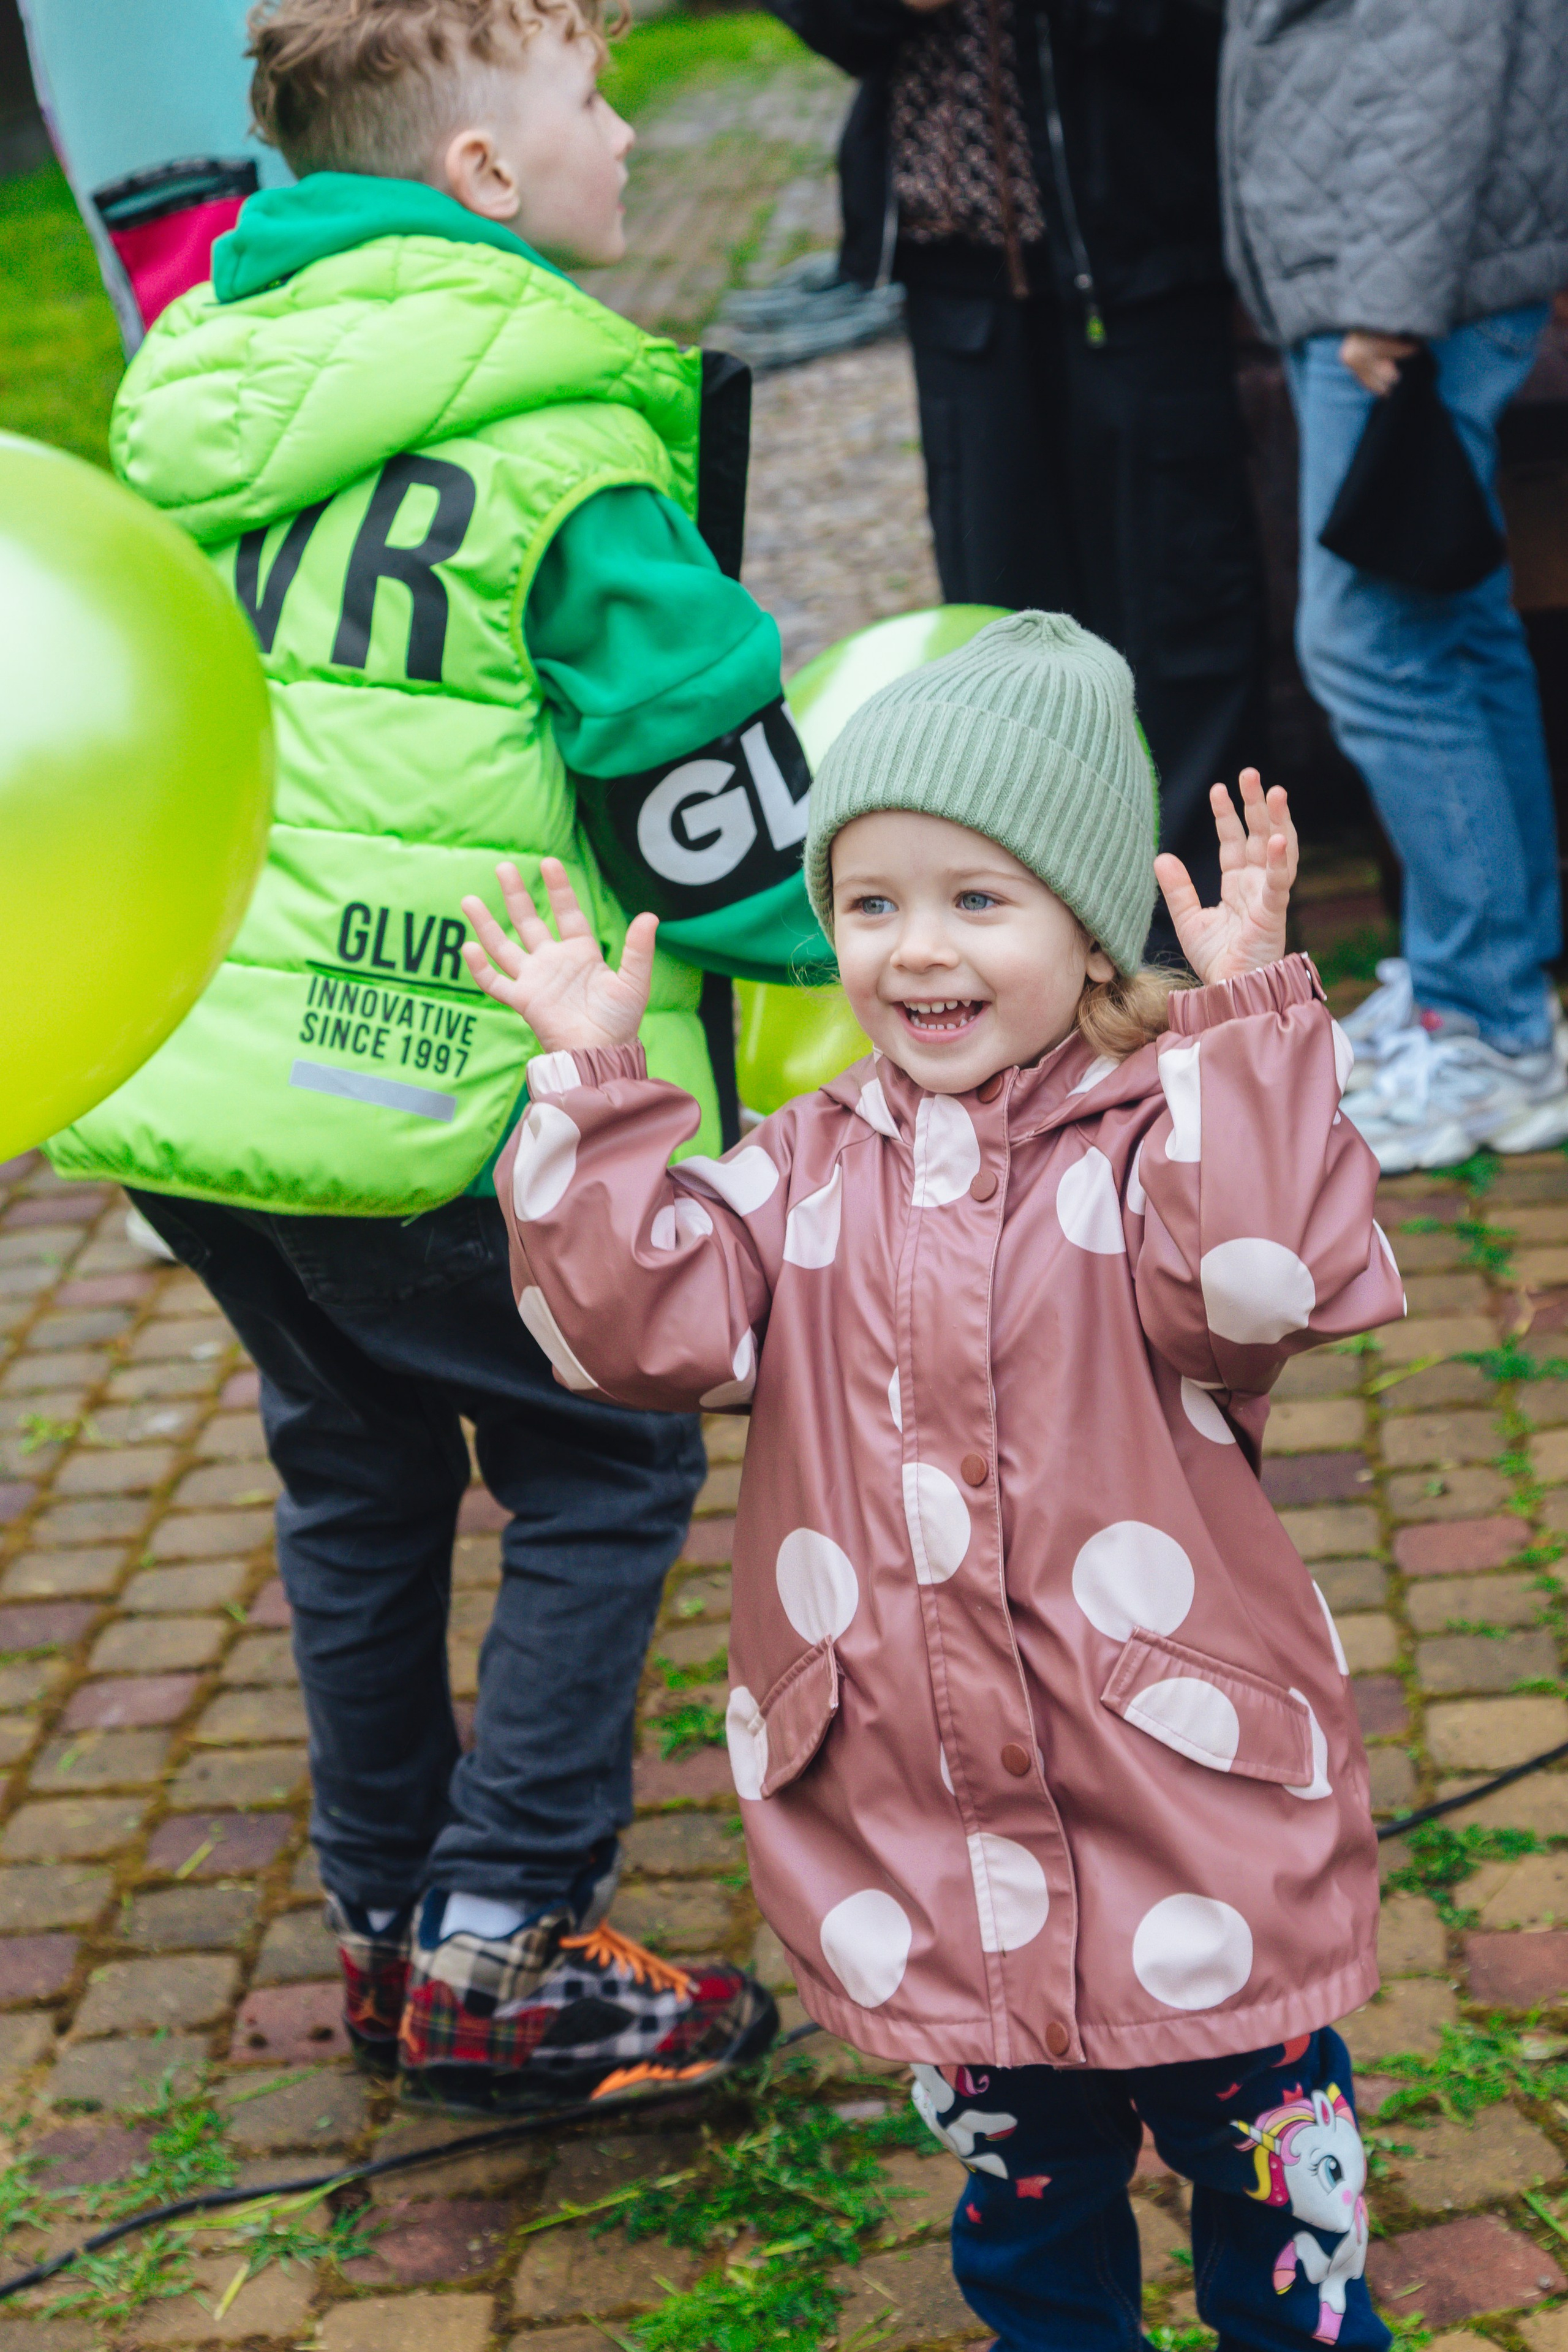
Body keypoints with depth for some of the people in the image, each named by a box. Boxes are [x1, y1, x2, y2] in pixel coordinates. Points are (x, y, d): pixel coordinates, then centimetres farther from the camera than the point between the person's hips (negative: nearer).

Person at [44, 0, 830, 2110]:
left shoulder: (209, 394, 12)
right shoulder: (557, 438, -13)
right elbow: (708, 803, -12)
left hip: (175, 1064, 8)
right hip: (425, 1100, -8)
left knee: (358, 1468, 23)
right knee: (605, 1460, 10)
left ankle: (388, 1924, 33)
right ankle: (499, 1955, 9)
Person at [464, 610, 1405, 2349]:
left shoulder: (1157, 1132, -8)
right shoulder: (808, 1169, 4)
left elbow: (1255, 1280, -29)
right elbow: (635, 1322, -8)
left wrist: (1249, 1015, -30)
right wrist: (595, 1084, -12)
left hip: (1183, 1784, -3)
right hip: (918, 1824, 4)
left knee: (1270, 2143, 12)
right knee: (1016, 2187, 22)